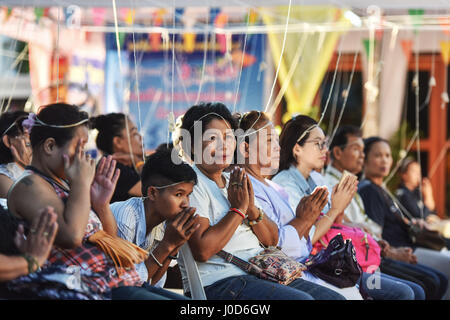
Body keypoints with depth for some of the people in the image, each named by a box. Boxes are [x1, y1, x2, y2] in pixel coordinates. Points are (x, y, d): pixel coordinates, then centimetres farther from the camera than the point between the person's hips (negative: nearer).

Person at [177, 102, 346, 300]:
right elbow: (202, 250, -20)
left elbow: (272, 240, 15)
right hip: (219, 282, -8)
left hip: (261, 273, 8)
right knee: (301, 299, -27)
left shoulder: (234, 180, 18)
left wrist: (252, 209, -5)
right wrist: (238, 209, -12)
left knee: (334, 298, -4)